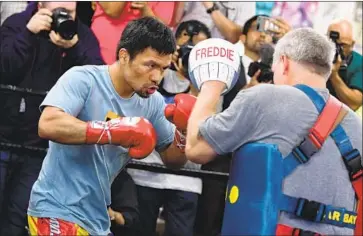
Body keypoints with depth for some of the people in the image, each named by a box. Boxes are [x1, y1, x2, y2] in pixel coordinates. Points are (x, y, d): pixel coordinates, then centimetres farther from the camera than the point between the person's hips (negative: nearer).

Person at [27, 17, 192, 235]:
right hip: (58, 211, -7)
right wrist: (118, 131, -30)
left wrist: (184, 131, -10)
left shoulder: (153, 102, 3)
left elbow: (173, 160, 12)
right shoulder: (83, 79, -14)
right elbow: (48, 125, -30)